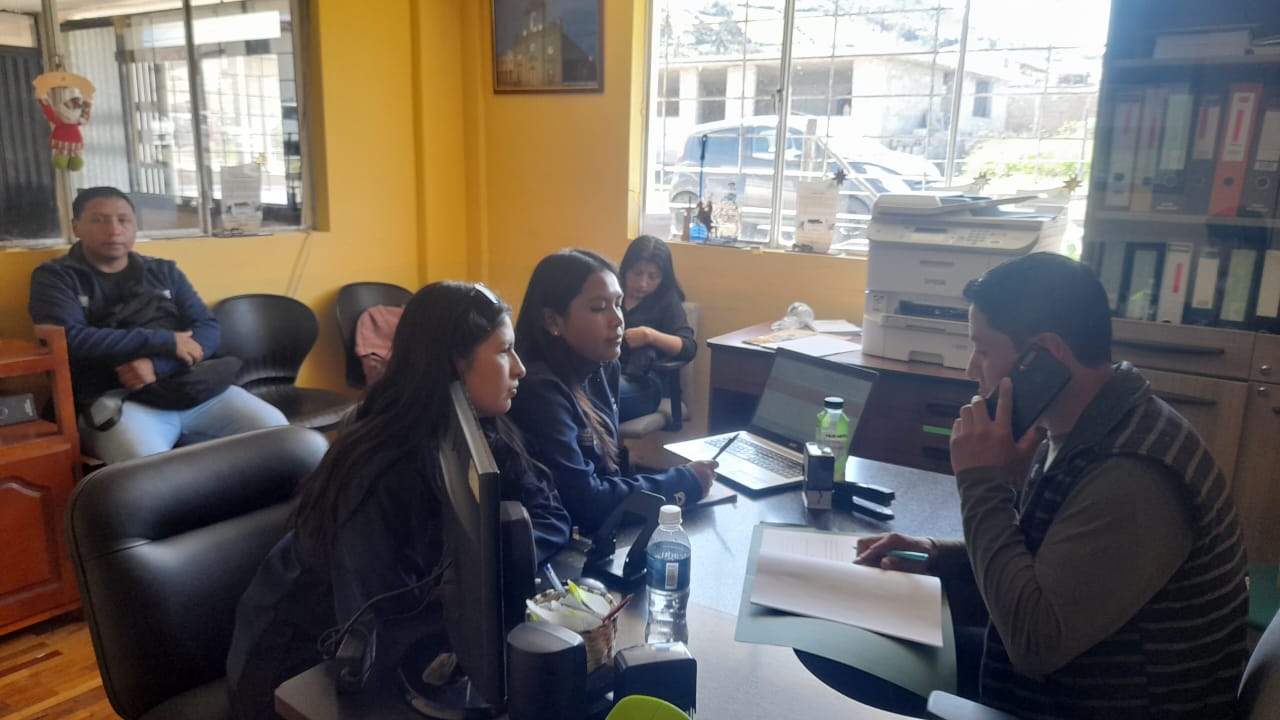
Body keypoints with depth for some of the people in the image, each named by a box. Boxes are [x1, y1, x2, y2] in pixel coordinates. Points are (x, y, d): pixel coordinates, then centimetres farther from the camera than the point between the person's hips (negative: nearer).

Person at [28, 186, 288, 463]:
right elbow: (69, 340, -9)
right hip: (117, 400, -4)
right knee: (145, 462, -37)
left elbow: (208, 329, 7)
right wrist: (165, 341, -9)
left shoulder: (164, 271, 19)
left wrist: (157, 365, -12)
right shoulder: (54, 277, 9)